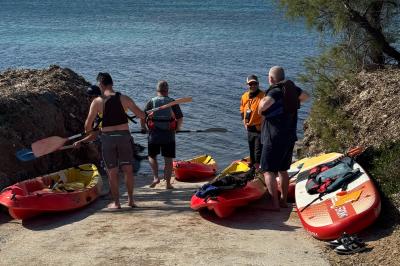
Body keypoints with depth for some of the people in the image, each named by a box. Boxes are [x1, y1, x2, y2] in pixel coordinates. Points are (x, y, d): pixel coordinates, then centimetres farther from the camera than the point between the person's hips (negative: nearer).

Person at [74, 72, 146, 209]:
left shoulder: (97, 102, -5)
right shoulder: (124, 99, -1)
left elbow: (88, 125, -2)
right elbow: (142, 115, 0)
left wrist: (89, 132, 20)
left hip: (108, 138, -1)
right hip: (124, 136, 1)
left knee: (112, 172, 8)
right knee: (128, 169, 11)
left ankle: (116, 202, 13)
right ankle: (131, 200, 16)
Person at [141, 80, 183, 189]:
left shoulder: (151, 102, -2)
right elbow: (180, 118, -2)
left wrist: (144, 128, 15)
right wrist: (177, 128, 17)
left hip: (154, 135, 0)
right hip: (169, 135, 0)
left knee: (152, 156, 18)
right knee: (168, 159, 8)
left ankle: (155, 177, 2)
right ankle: (168, 183, 9)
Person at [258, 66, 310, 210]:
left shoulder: (275, 91, -17)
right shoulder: (292, 88, 6)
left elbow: (264, 105, -36)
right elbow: (305, 96, 25)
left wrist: (261, 109, -15)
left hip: (274, 138, -8)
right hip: (290, 137, 8)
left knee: (268, 171, -4)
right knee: (283, 170, 19)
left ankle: (275, 204, -9)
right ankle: (283, 200, 25)